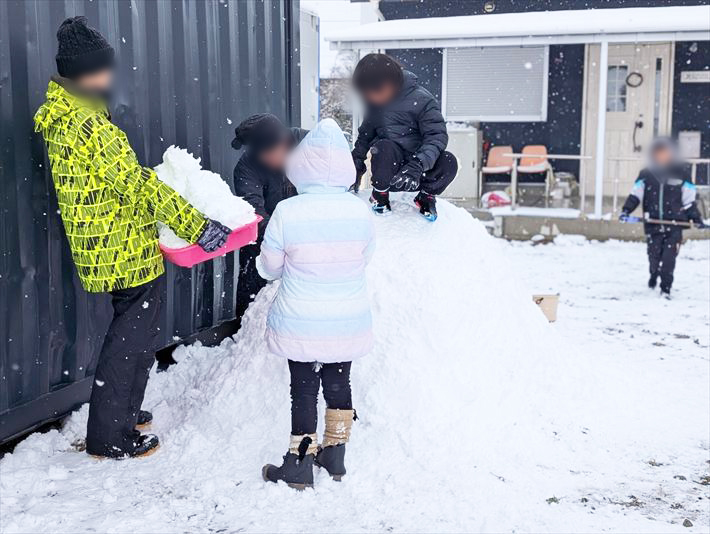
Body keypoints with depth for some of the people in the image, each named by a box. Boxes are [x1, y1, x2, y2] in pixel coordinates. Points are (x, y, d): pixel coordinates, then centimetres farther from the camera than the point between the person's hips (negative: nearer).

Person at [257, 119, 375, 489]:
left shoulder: (287, 212, -18)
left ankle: (300, 463, 18)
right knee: (338, 383, 19)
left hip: (301, 326, -3)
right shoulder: (359, 211, -11)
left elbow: (269, 268, -6)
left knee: (304, 389, 10)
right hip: (348, 325, 3)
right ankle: (334, 454, 31)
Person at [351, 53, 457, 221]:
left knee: (448, 162, -31)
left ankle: (426, 195, 1)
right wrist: (357, 158, 4)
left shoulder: (422, 100, -13)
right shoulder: (374, 102, 2)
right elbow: (365, 133, 18)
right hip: (391, 172, 1)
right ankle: (379, 194, -5)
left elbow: (438, 136, -20)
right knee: (385, 147, -32)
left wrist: (417, 164, -34)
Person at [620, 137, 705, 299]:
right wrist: (626, 210, -10)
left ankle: (666, 287, 2)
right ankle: (654, 274, 35)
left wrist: (696, 219, 4)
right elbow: (635, 195, 4)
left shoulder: (681, 175, 5)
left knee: (669, 257, -9)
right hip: (652, 225, 1)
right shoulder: (645, 175, 5)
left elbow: (689, 201, 9)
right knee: (654, 256, 4)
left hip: (674, 225, -1)